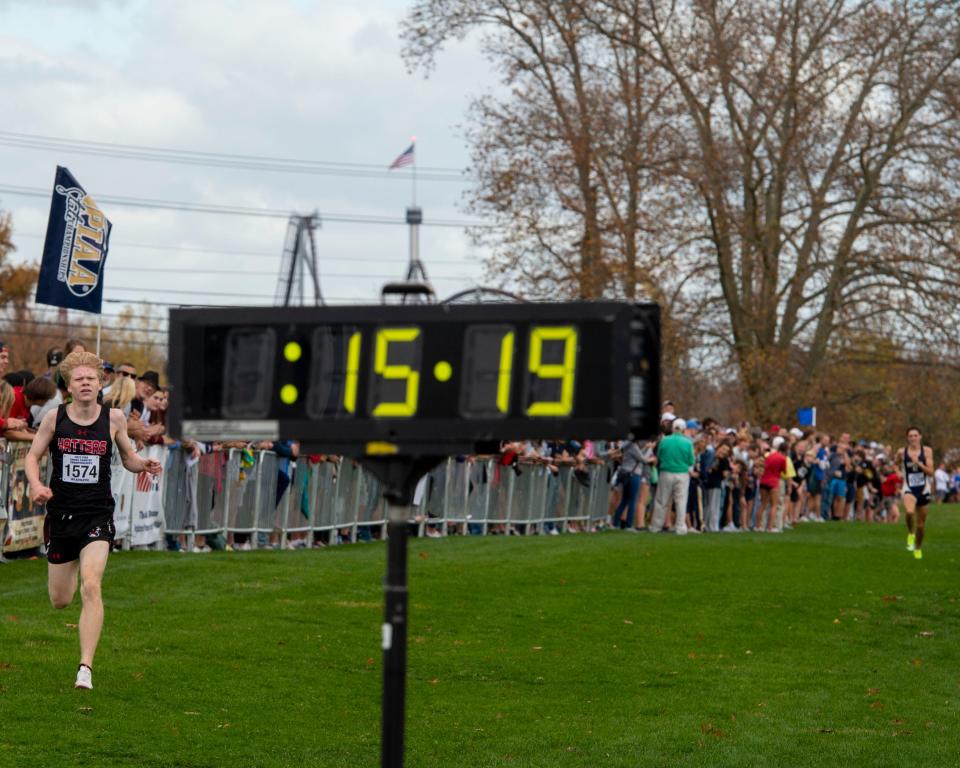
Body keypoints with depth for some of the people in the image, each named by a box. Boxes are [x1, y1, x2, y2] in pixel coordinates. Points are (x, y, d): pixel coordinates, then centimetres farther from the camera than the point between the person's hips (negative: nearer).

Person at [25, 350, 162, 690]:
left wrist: (144, 465, -10)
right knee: (60, 601, 11)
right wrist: (36, 484, -16)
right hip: (60, 513, 2)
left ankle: (85, 668, -19)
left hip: (97, 515, -1)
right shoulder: (54, 418, -3)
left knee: (90, 586, -22)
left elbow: (127, 456, 12)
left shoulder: (114, 418, -1)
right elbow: (32, 456, 5)